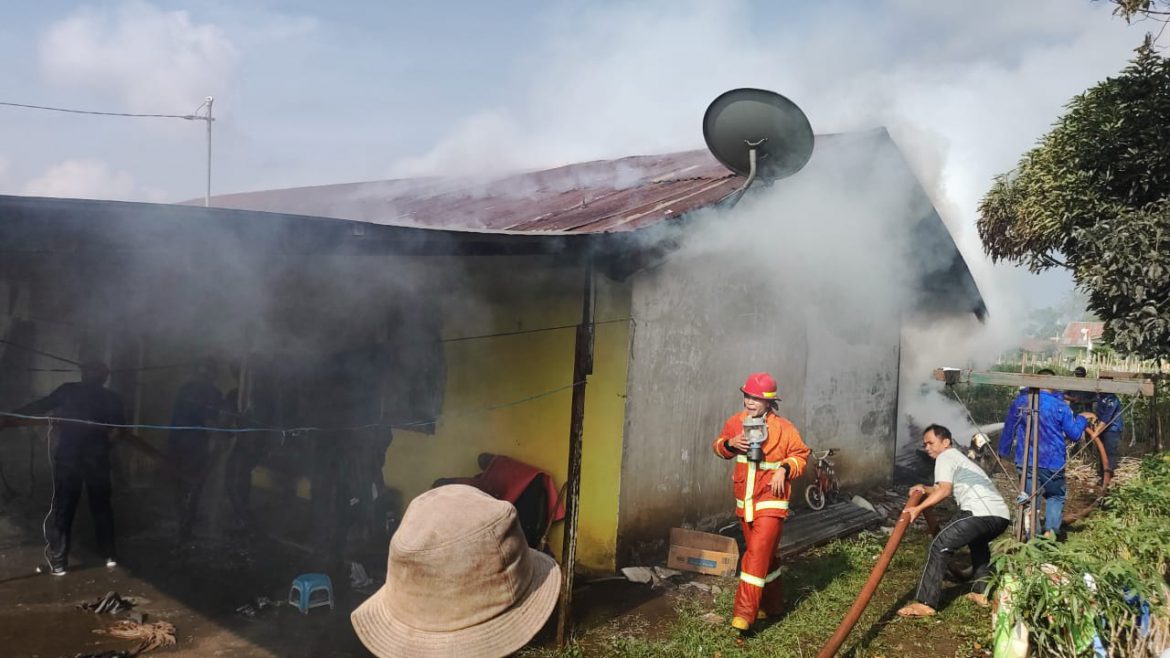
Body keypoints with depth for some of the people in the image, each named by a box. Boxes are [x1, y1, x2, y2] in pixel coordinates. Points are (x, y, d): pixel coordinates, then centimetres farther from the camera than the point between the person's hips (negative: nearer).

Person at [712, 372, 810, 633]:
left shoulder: (784, 428, -12)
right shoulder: (736, 422, -1)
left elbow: (801, 456, -2)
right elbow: (718, 445, 10)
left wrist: (784, 468, -20)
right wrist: (729, 443, -12)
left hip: (771, 501, -5)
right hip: (744, 501, 5)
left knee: (757, 554, -13)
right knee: (764, 554, 18)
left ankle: (745, 613, -13)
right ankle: (772, 603, 35)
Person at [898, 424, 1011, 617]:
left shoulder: (945, 457, 6)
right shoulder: (959, 457, 34)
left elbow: (944, 491, -11)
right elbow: (949, 489, 31)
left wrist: (919, 508, -14)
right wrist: (925, 489, 16)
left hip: (981, 513, -10)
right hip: (1001, 515, 10)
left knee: (940, 546, -12)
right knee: (978, 542, 38)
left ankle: (925, 603, -18)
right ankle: (981, 593, 37)